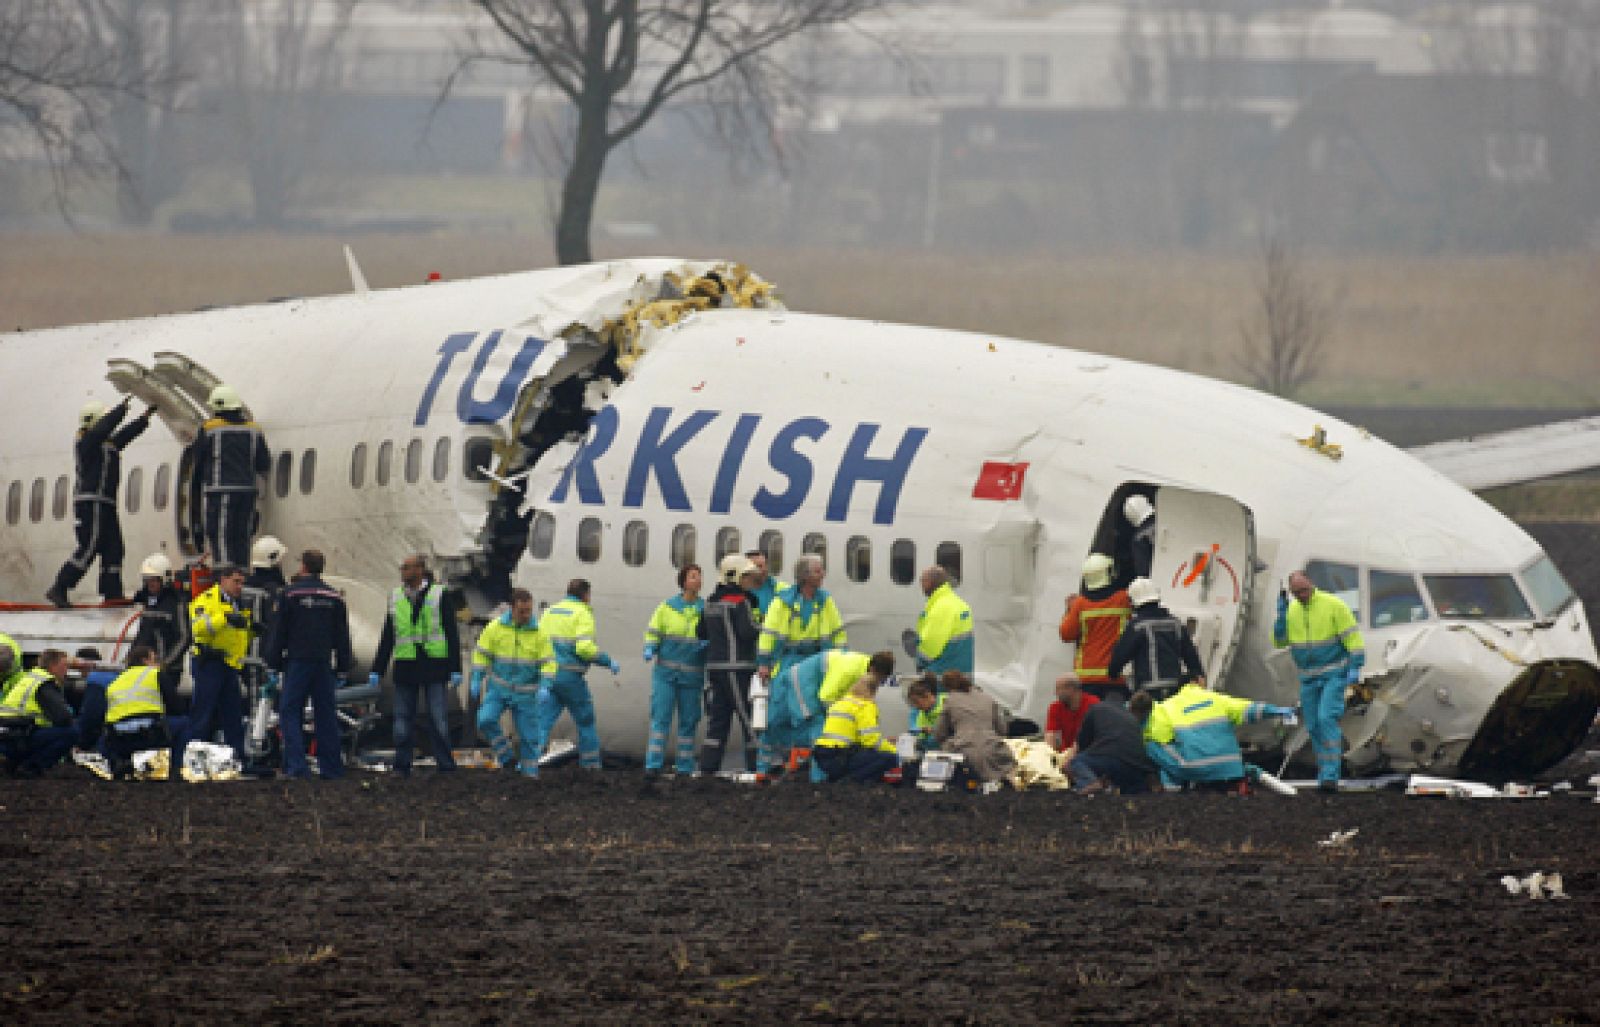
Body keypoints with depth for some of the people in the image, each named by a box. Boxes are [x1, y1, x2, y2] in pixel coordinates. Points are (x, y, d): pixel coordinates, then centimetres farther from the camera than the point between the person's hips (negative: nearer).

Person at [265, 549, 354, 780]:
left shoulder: (290, 594, -4)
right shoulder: (334, 598, 8)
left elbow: (278, 631, -3)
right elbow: (342, 636, 12)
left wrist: (274, 660, 3)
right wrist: (343, 666, 18)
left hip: (298, 660, -4)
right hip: (324, 664, 4)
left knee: (290, 712, -1)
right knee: (325, 714, 8)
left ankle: (296, 764, -13)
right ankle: (331, 767, 7)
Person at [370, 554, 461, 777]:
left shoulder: (439, 595, 1)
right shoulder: (396, 598, 12)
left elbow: (452, 633, 0)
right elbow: (387, 638, 17)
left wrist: (455, 669, -6)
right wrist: (377, 670, 13)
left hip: (433, 666, -4)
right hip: (405, 667, 4)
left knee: (437, 719, -5)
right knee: (402, 719, 2)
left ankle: (445, 766, 0)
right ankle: (402, 767, 7)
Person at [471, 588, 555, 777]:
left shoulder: (538, 633, -7)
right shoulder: (496, 627, -6)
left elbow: (548, 662, -6)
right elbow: (482, 653, 3)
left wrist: (544, 687, -20)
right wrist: (476, 680, -2)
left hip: (525, 693, -1)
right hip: (498, 688, 1)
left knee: (528, 736, 1)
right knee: (486, 720, -20)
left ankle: (530, 773, 15)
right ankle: (506, 758, -5)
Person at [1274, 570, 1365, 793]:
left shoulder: (1333, 605, -11)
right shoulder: (1291, 611, 5)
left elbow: (1352, 637, -10)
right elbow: (1279, 641, 3)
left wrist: (1355, 667, -17)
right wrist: (1281, 614, -9)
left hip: (1334, 675, -6)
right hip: (1308, 678, 6)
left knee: (1327, 719, -19)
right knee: (1314, 727, 7)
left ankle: (1330, 777, -23)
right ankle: (1325, 773, 18)